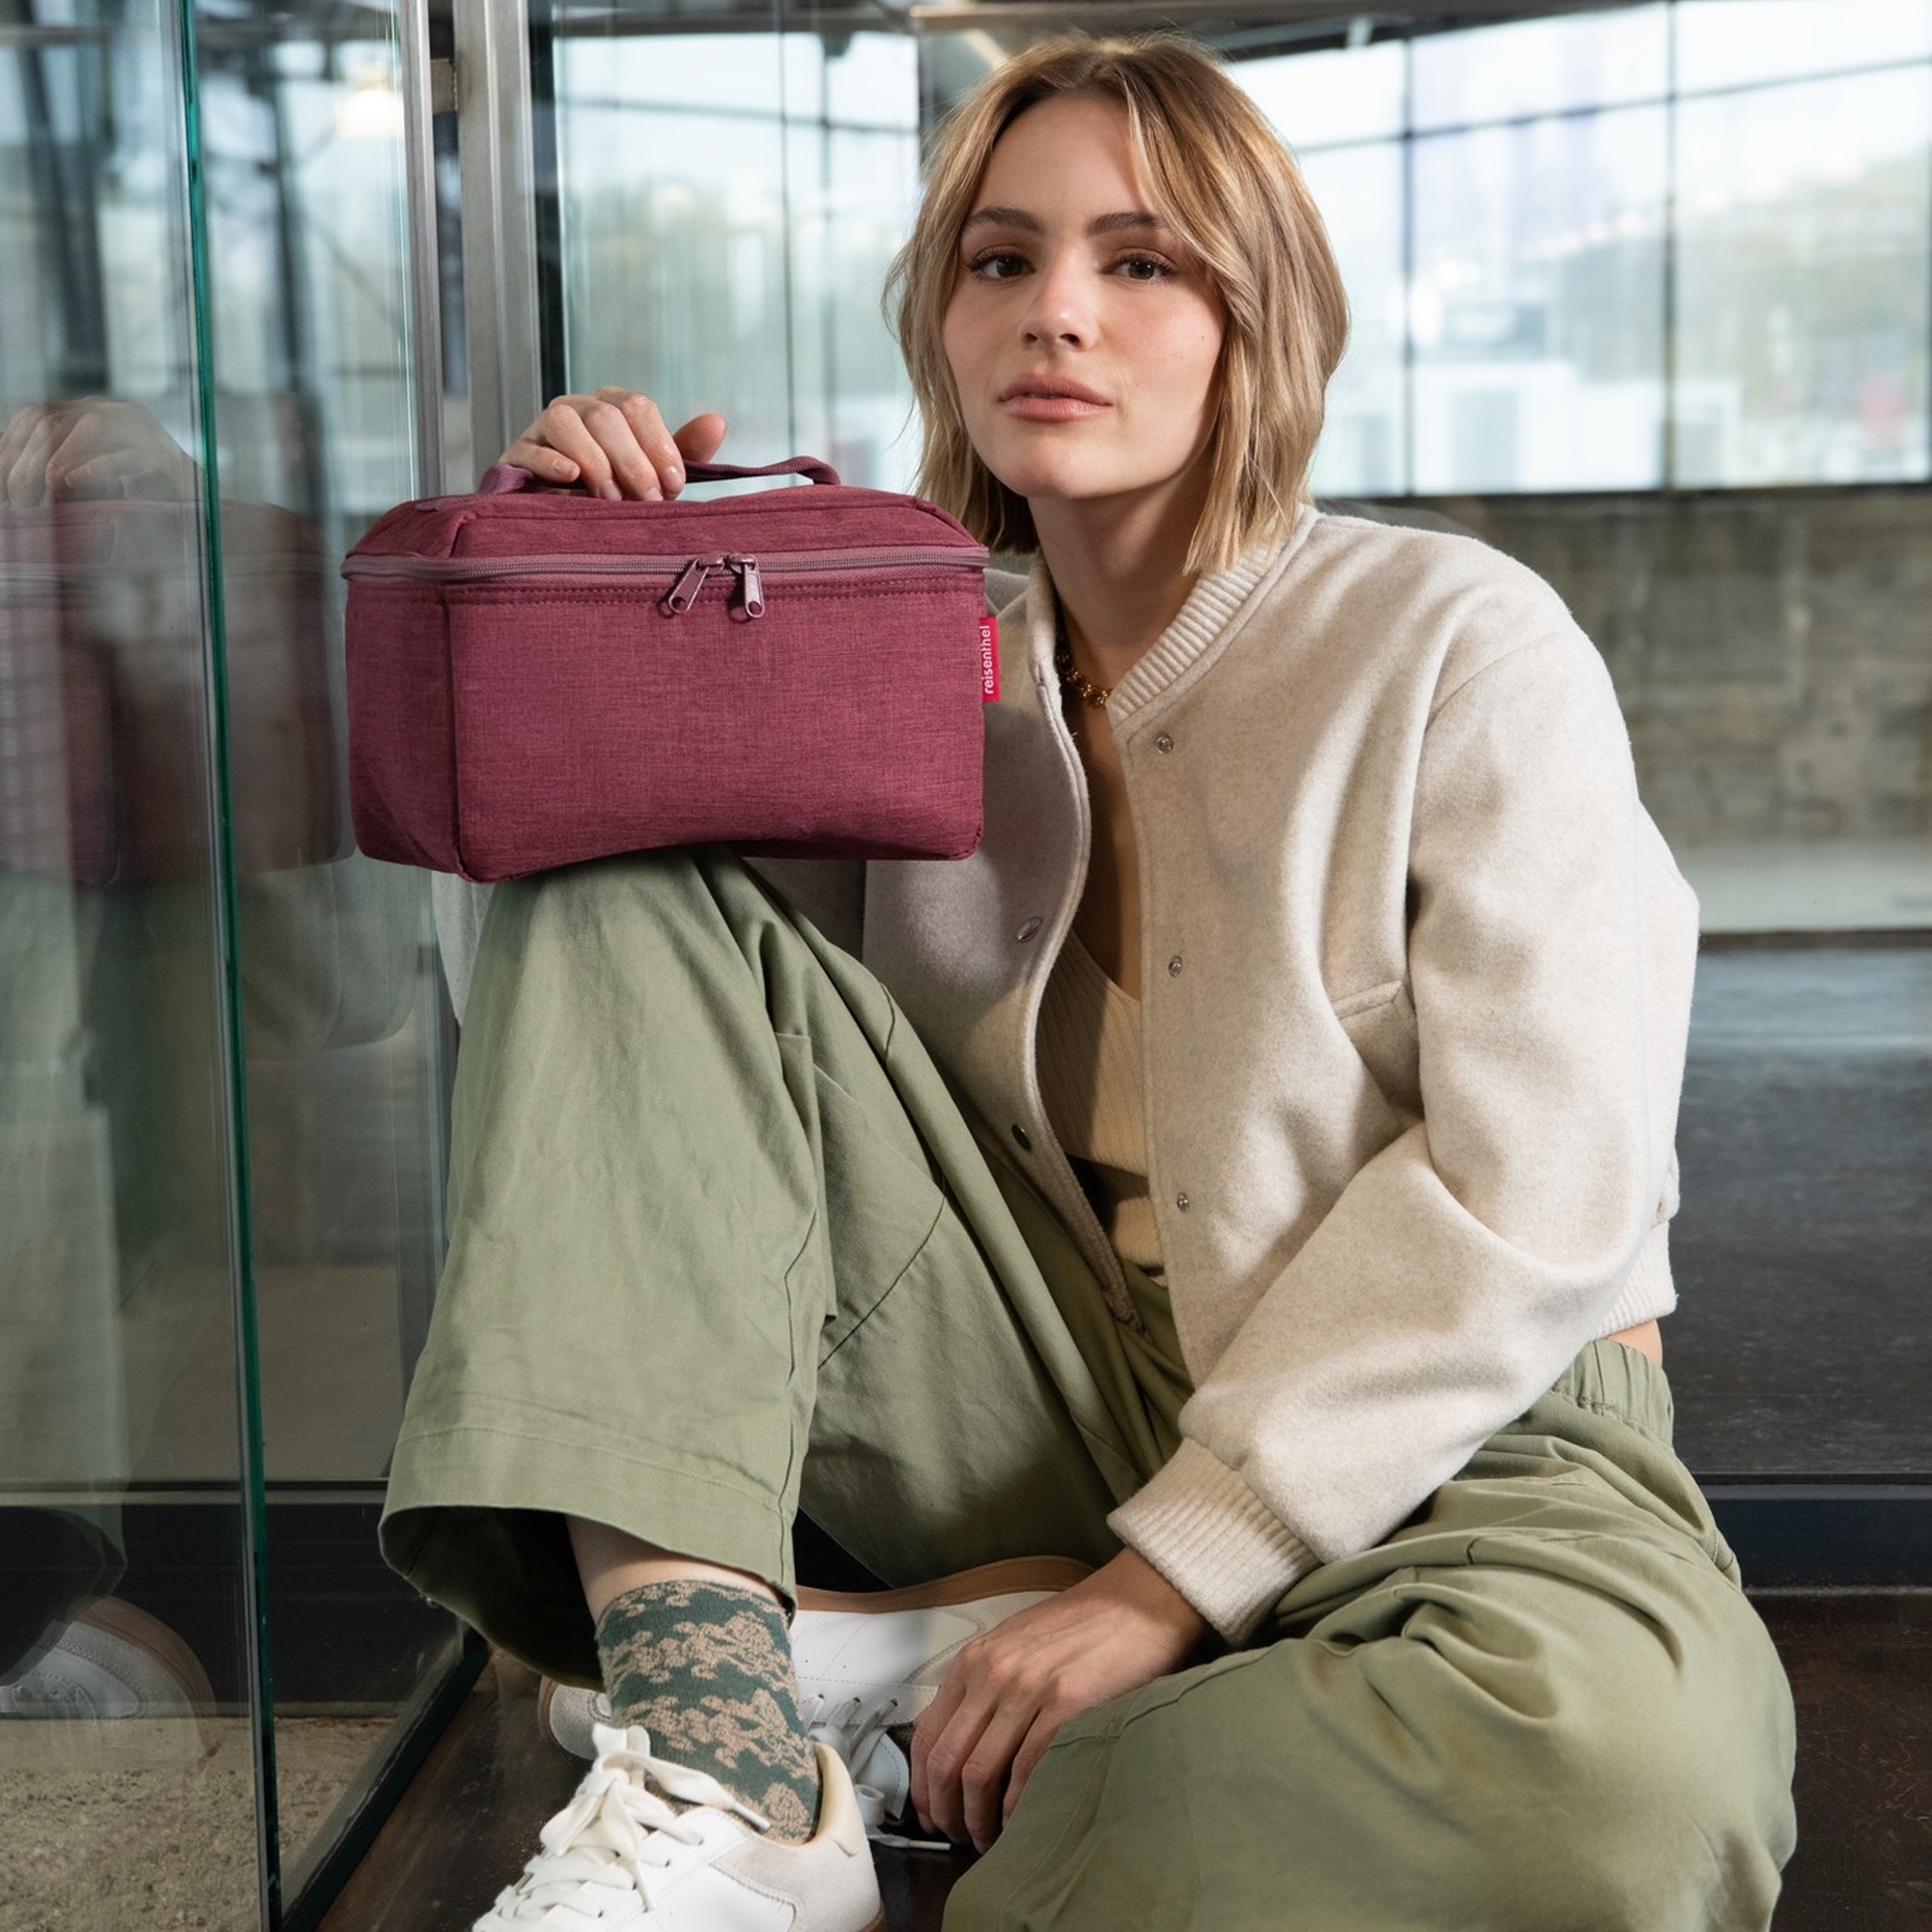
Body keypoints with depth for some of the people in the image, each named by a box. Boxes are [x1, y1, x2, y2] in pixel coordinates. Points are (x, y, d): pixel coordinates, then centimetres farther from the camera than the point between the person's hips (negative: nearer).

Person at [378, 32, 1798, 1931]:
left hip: (1446, 1453, -3)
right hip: (1054, 1422, 4)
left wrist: (1167, 1573, -17)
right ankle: (723, 1768, -24)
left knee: (1619, 1742, -40)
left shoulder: (1463, 649, -5)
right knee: (622, 890, -10)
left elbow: (1542, 1199, -13)